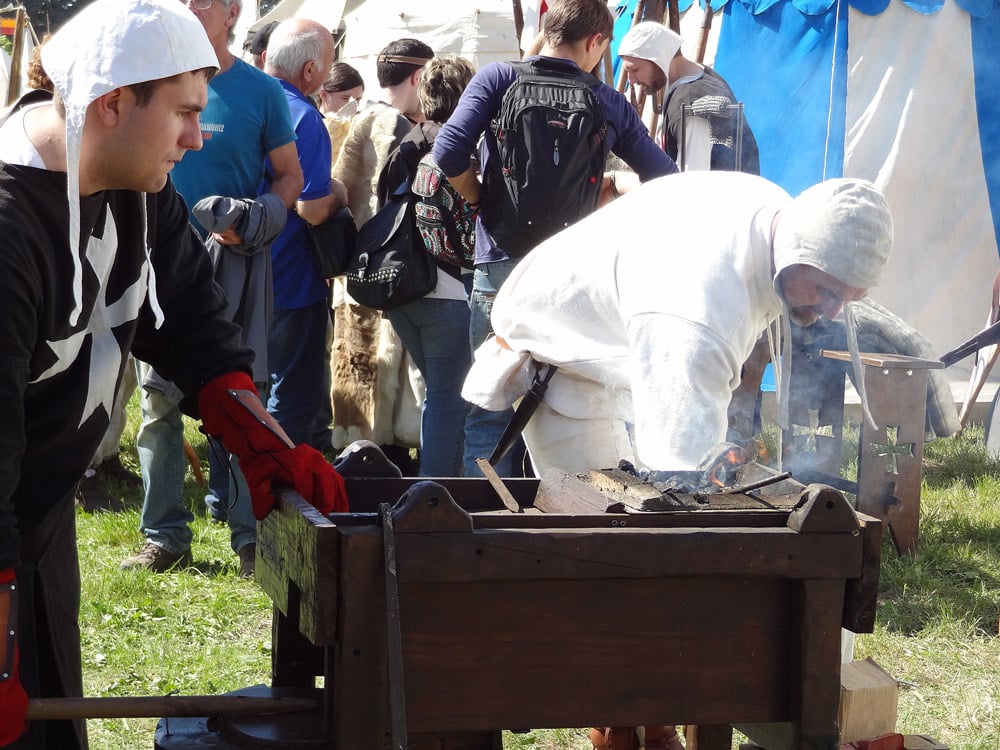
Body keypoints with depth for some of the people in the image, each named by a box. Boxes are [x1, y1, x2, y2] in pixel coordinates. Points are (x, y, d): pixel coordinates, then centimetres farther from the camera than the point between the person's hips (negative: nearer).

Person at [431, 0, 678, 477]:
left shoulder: (498, 79, 0)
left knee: (490, 407, 3)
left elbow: (449, 153, -11)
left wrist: (480, 200, 5)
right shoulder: (609, 104, 5)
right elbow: (666, 179, 11)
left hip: (502, 264, -2)